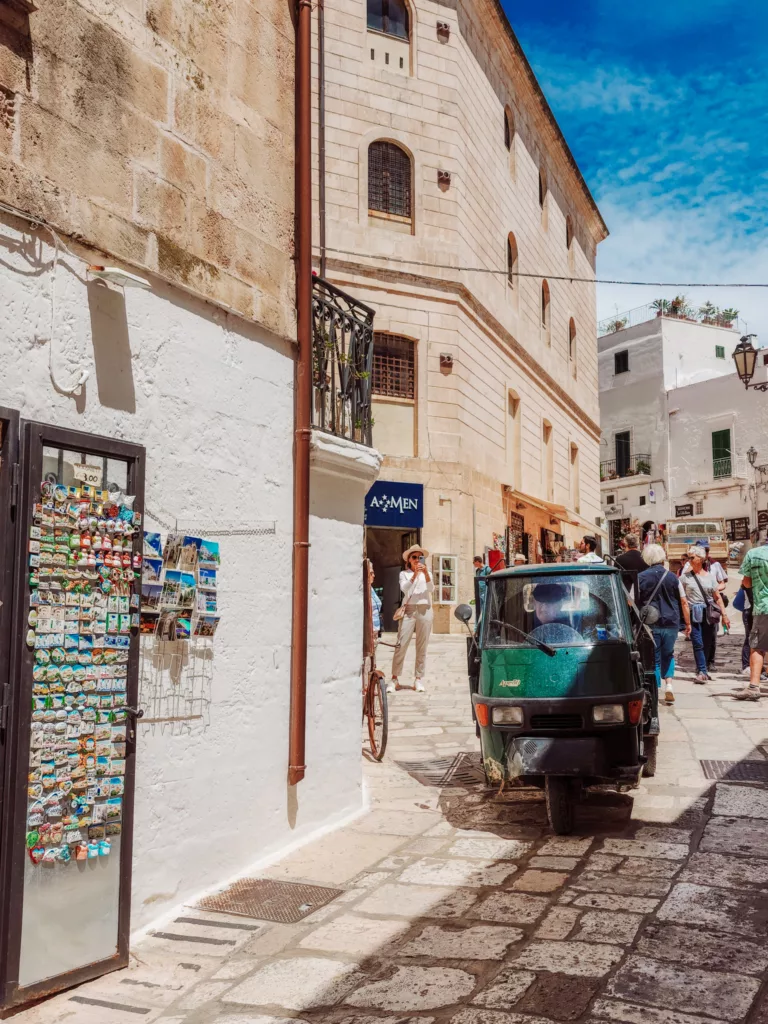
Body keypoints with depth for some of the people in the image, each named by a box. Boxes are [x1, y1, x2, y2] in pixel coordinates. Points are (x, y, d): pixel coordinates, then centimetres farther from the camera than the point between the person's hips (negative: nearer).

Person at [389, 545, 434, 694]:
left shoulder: (427, 573, 16)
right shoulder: (404, 574, 11)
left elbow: (431, 589, -2)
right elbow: (405, 589, -8)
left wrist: (426, 573, -17)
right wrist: (415, 574, -20)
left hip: (424, 610, 2)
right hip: (408, 610, -2)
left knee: (422, 646, 1)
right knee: (401, 645, -8)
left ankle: (419, 680, 5)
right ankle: (395, 679, -5)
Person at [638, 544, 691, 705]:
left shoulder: (640, 578, -3)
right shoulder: (673, 577, 3)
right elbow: (684, 602, 5)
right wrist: (688, 623, 12)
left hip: (650, 625, -2)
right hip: (671, 623, 2)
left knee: (654, 659, 6)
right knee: (668, 655, 21)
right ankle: (669, 683, 5)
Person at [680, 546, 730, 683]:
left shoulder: (709, 576, 9)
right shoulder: (685, 577, 3)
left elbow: (717, 597, 10)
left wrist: (724, 615, 5)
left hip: (709, 614, 2)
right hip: (693, 614, -2)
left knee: (707, 644, 6)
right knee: (698, 644, -10)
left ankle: (701, 670, 19)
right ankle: (702, 672, -8)